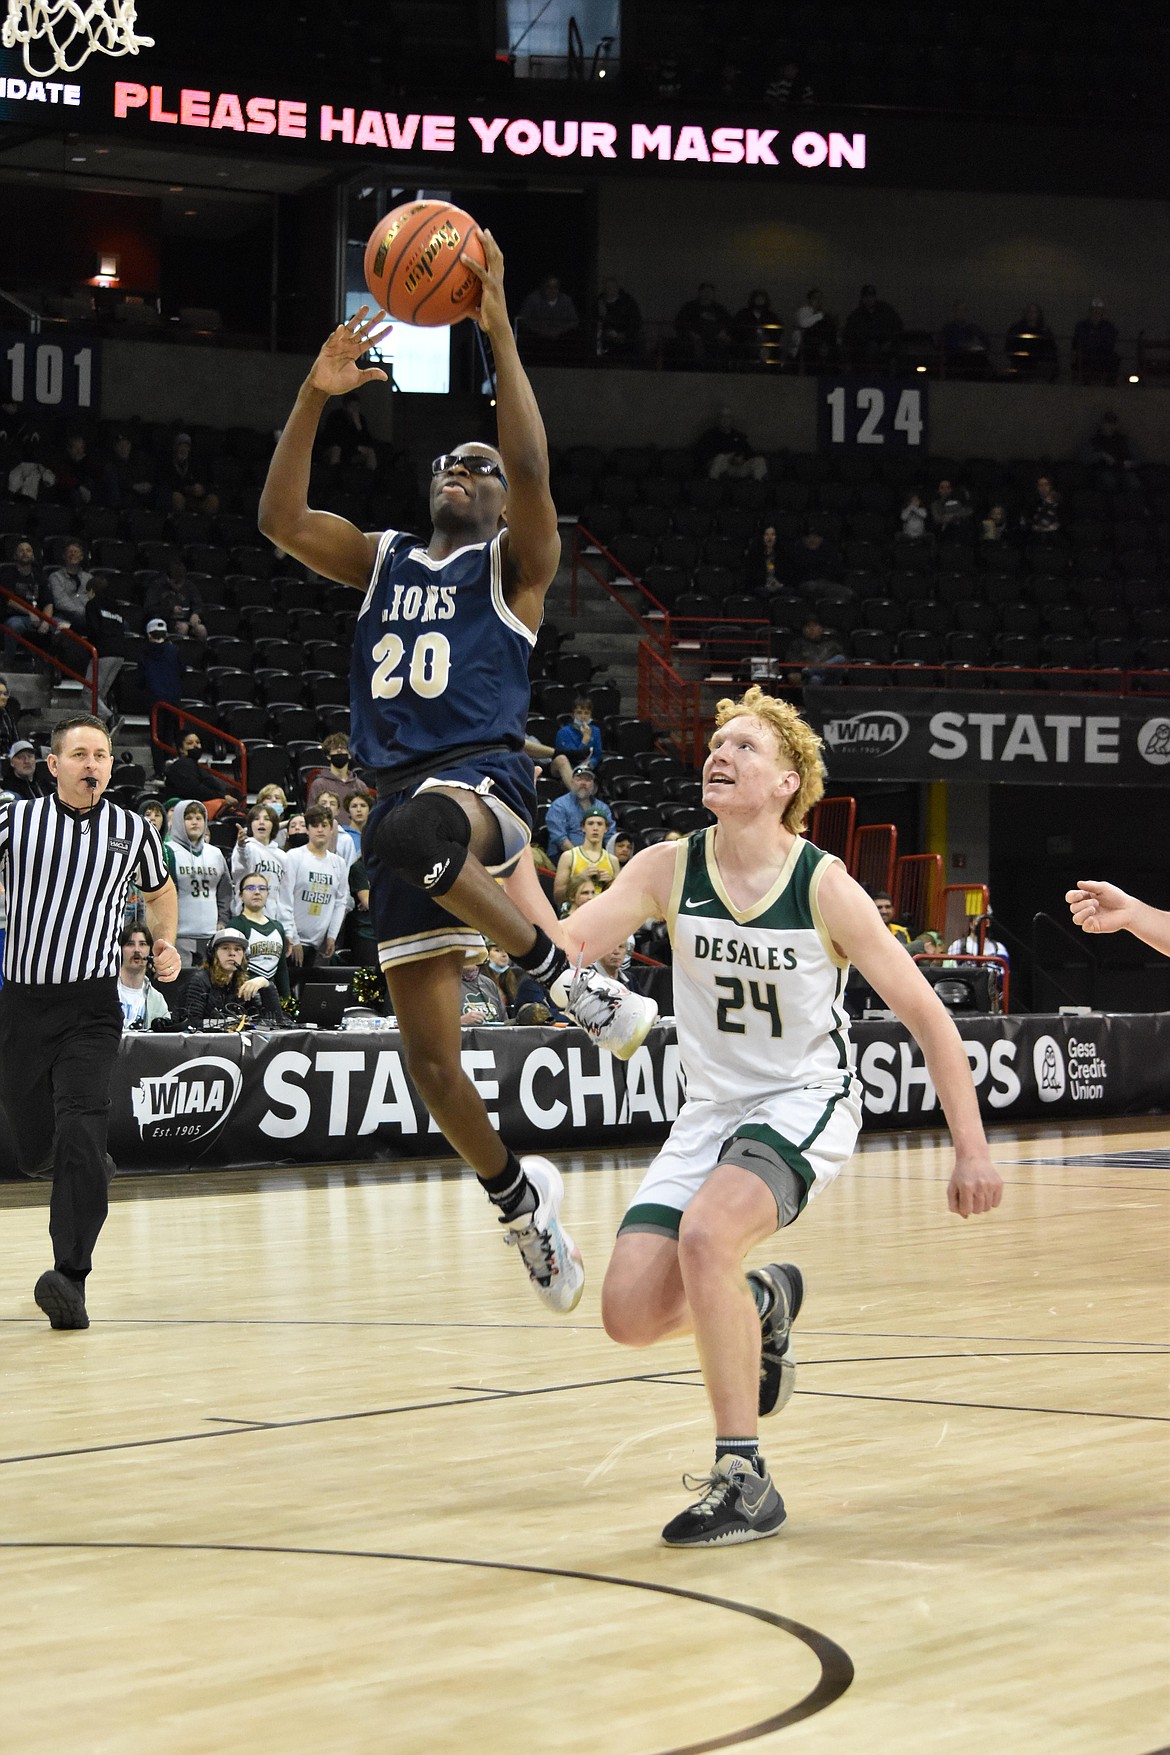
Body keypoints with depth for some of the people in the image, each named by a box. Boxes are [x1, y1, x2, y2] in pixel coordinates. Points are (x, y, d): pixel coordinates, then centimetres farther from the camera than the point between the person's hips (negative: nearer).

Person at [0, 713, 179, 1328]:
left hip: (91, 1006, -1)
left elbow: (160, 890, 25)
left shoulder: (132, 830, 5)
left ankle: (70, 1278, -22)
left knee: (79, 1135, -20)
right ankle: (92, 1164, 47)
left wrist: (166, 942, 10)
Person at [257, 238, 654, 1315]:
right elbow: (281, 518, 7)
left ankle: (571, 978, -25)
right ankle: (519, 1197, 22)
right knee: (429, 1055, 0)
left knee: (414, 829, -43)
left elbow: (533, 468, -10)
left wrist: (499, 330, -12)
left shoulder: (513, 563, 10)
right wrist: (317, 394, -3)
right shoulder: (381, 560, 22)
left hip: (486, 776, -5)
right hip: (402, 800, 5)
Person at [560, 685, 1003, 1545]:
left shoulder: (825, 887, -15)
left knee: (706, 1235, -32)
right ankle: (761, 1304, 27)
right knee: (631, 1313, -9)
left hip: (805, 1103, -4)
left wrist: (972, 1151, -11)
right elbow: (566, 943, -23)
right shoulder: (668, 869, -7)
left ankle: (746, 1481, -20)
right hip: (712, 1110, 4)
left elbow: (927, 1015, -9)